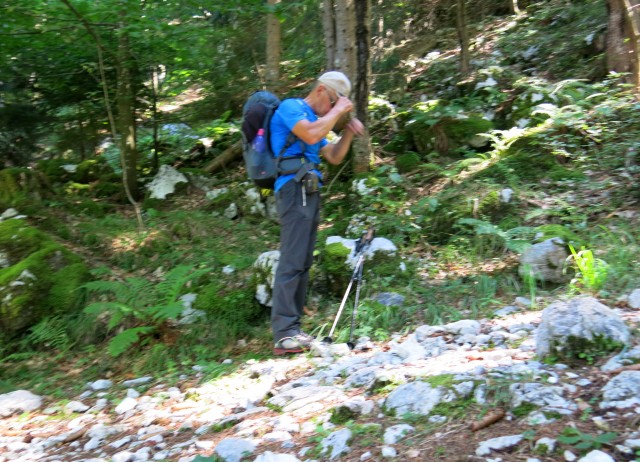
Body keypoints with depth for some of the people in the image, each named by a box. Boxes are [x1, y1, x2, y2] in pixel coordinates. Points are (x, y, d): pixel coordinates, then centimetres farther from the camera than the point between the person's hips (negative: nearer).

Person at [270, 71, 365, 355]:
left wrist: (348, 133, 10)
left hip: (309, 193, 10)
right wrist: (337, 112, -7)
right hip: (295, 189, -10)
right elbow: (311, 135, -20)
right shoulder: (291, 107, -1)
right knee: (292, 262, -15)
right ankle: (284, 334, -17)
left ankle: (292, 329, 9)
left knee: (303, 263, 6)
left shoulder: (316, 119, 26)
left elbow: (334, 158, 25)